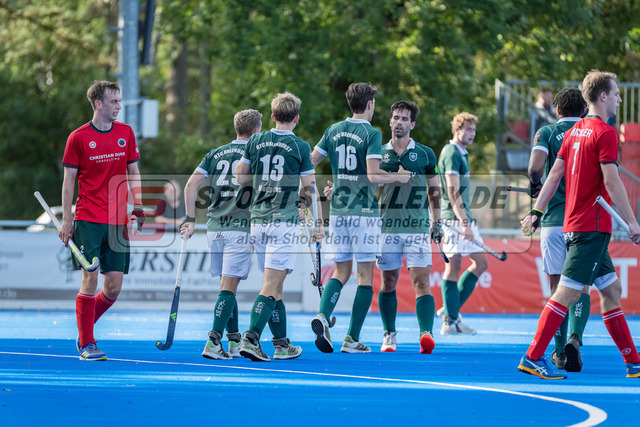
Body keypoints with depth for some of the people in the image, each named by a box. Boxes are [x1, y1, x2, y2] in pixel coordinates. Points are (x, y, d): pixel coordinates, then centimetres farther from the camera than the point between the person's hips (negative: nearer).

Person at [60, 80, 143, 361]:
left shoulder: (126, 133, 9)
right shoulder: (78, 137, -2)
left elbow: (133, 173, 17)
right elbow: (69, 180, 1)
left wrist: (138, 206, 7)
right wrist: (66, 220, -4)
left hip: (118, 221, 4)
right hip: (88, 220, -4)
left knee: (113, 288, 0)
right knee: (90, 280, -10)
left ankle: (84, 332, 22)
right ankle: (86, 344, -1)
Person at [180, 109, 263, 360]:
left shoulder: (215, 155, 11)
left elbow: (191, 184, 4)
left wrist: (190, 218, 7)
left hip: (215, 227, 5)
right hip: (240, 228, -5)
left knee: (227, 285, 14)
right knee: (229, 286, -8)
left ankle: (235, 341, 18)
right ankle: (213, 342, -18)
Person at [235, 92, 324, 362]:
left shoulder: (256, 142, 6)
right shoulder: (300, 147, -4)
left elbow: (240, 177, 14)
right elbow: (310, 190, -1)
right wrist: (319, 224, 8)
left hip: (258, 220, 5)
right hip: (284, 222, -5)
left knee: (274, 284, 13)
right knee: (271, 286, -8)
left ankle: (282, 342, 17)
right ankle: (251, 338, -21)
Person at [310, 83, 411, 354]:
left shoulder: (333, 131, 8)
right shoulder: (372, 134, -9)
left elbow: (309, 162, 13)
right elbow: (373, 175, -17)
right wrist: (399, 176, -2)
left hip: (338, 209, 5)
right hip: (364, 210, -5)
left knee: (340, 271, 12)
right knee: (365, 274, 2)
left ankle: (323, 315, -16)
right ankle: (352, 339, -2)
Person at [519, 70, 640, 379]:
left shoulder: (575, 131, 13)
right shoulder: (605, 133, -11)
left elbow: (555, 174, 15)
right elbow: (611, 182, -17)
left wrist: (536, 212, 17)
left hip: (573, 224, 9)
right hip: (592, 226, -9)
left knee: (612, 289, 13)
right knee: (567, 292, -9)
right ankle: (533, 357, -11)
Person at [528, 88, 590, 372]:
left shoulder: (547, 133, 3)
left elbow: (535, 167, -14)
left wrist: (536, 186, 6)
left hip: (554, 219, 0)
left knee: (557, 287, 8)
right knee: (582, 286, 5)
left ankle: (560, 352, 7)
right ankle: (574, 339, -18)